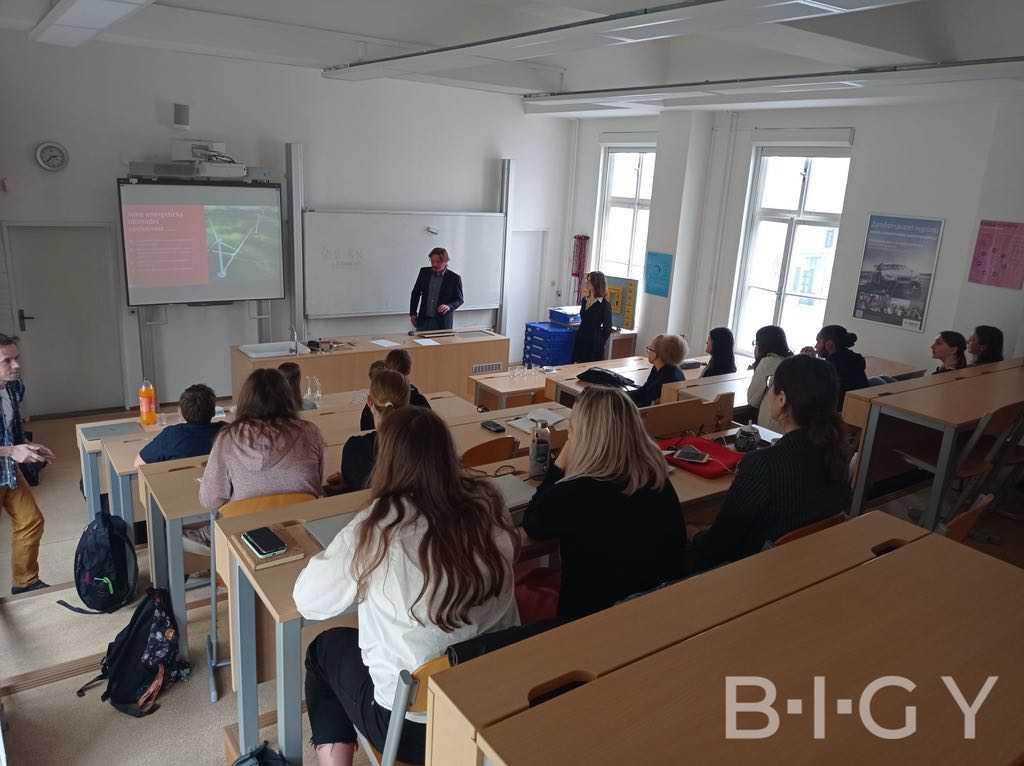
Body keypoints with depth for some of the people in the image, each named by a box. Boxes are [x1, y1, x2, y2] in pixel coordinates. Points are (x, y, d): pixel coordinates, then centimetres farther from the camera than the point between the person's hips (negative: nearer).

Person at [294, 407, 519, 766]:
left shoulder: (377, 527, -24)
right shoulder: (489, 505, -11)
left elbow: (308, 601, -8)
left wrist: (341, 555, 6)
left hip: (413, 724, -4)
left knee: (326, 648, 23)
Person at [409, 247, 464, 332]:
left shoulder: (454, 278, -6)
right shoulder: (424, 272, 5)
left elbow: (459, 299, 1)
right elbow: (416, 293, 14)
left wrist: (449, 306, -20)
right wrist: (413, 313, 10)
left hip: (443, 322, -3)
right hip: (424, 320, 3)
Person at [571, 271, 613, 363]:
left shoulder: (605, 305, -12)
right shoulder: (585, 300, 9)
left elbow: (607, 329, -7)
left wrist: (599, 344, -3)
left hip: (593, 343, -7)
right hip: (580, 340, 7)